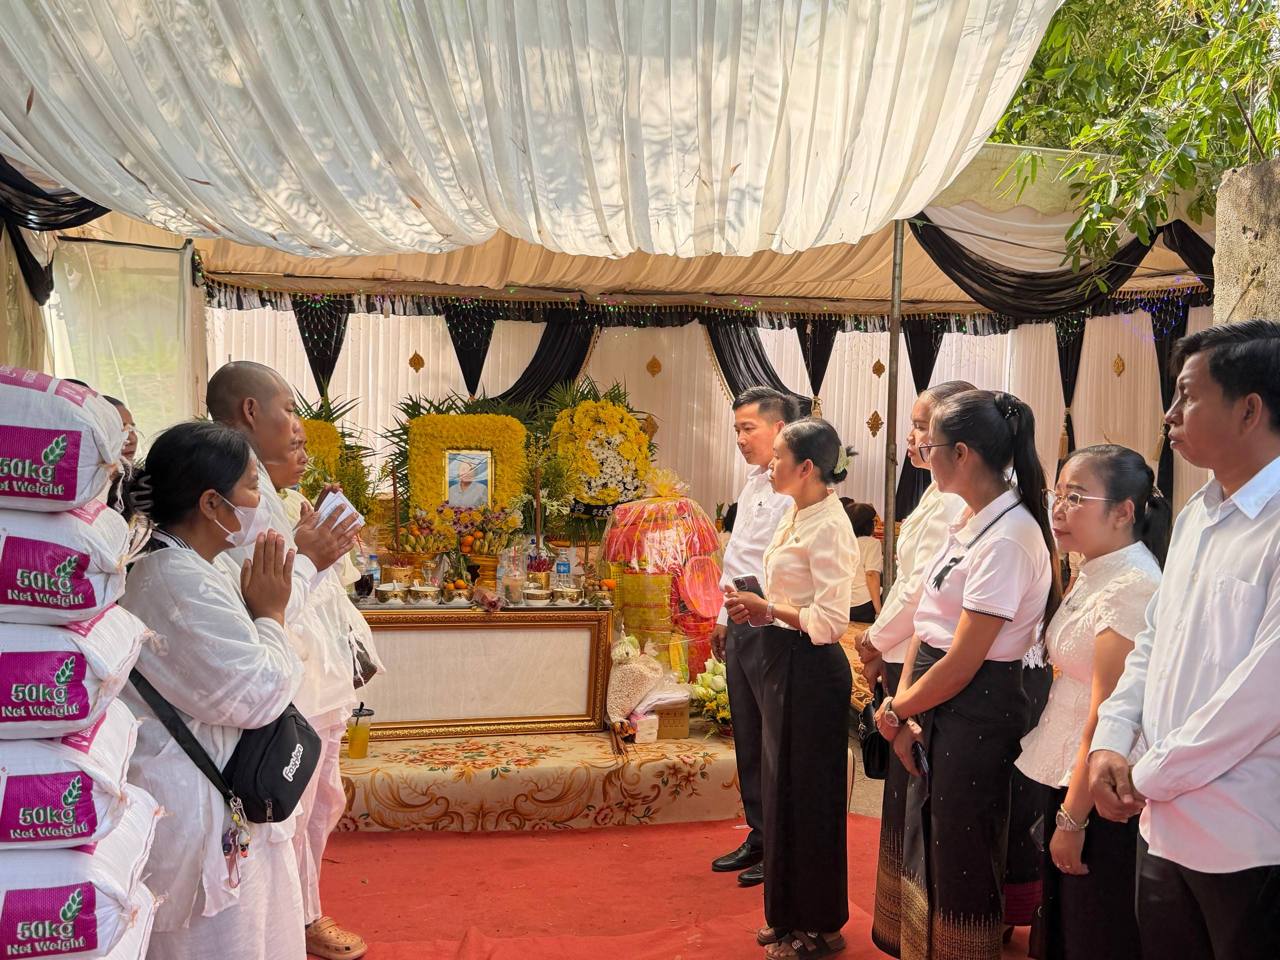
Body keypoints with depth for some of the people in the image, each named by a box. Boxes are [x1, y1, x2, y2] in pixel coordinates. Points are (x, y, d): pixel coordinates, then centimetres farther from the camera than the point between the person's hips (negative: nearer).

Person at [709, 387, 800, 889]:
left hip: (772, 628, -9)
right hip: (742, 625, 9)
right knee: (748, 740, 16)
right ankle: (758, 838, 30)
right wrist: (724, 617, 20)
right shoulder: (752, 484, 14)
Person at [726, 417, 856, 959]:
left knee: (807, 794, 4)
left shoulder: (828, 527, -19)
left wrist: (767, 608, -18)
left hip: (812, 669, -10)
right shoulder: (794, 514, 9)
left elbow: (829, 622, -24)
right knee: (781, 787, 18)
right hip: (782, 663, 10)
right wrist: (757, 609, 7)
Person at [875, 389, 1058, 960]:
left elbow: (963, 661, -21)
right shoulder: (966, 522, 7)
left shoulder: (1009, 537, -22)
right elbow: (925, 624, 7)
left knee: (961, 866, 8)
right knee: (925, 853, 21)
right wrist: (902, 705, -4)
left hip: (976, 710, -9)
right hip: (932, 703, 9)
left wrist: (896, 710, -9)